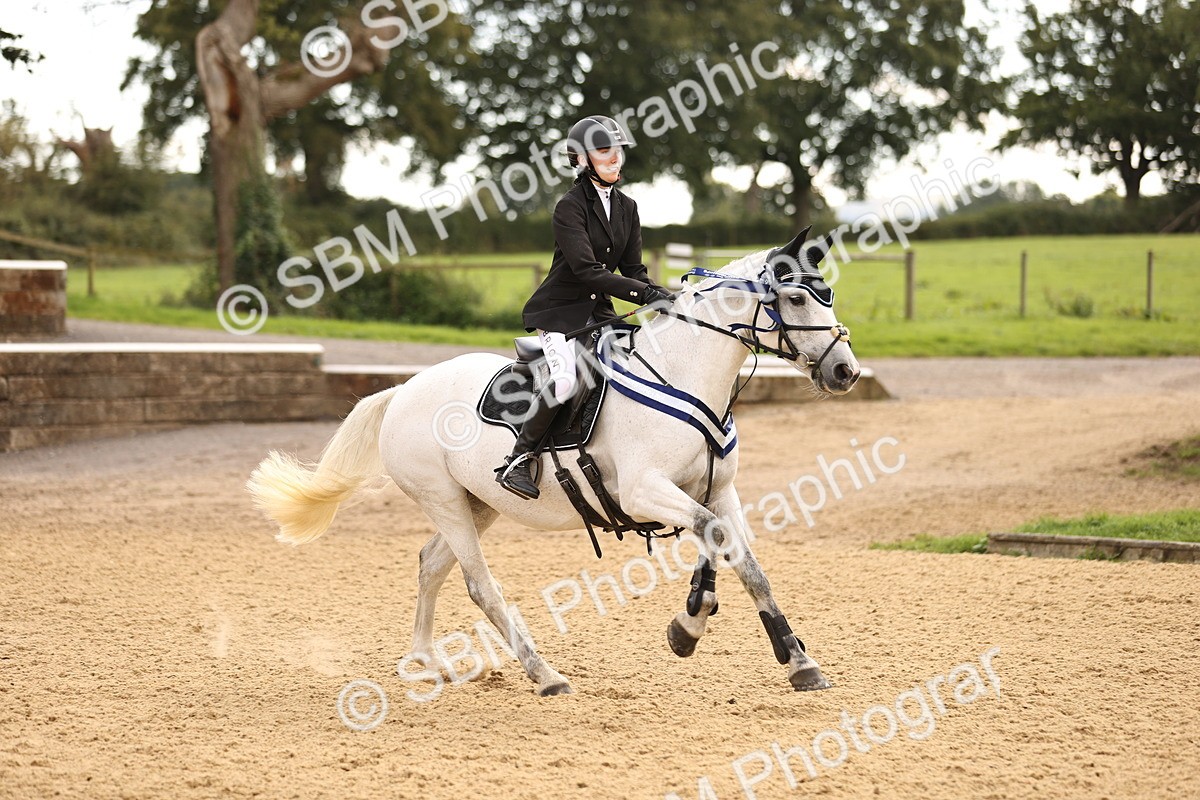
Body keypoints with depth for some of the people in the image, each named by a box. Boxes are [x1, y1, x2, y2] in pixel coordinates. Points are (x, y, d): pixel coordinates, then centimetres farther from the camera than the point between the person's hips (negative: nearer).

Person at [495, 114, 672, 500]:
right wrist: (645, 294, -29)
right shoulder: (570, 207, -14)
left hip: (599, 310, 7)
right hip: (560, 311, -7)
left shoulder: (627, 207, 9)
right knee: (565, 379, -30)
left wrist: (661, 295, -12)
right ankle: (518, 460, -18)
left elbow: (633, 269, 9)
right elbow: (586, 270, -24)